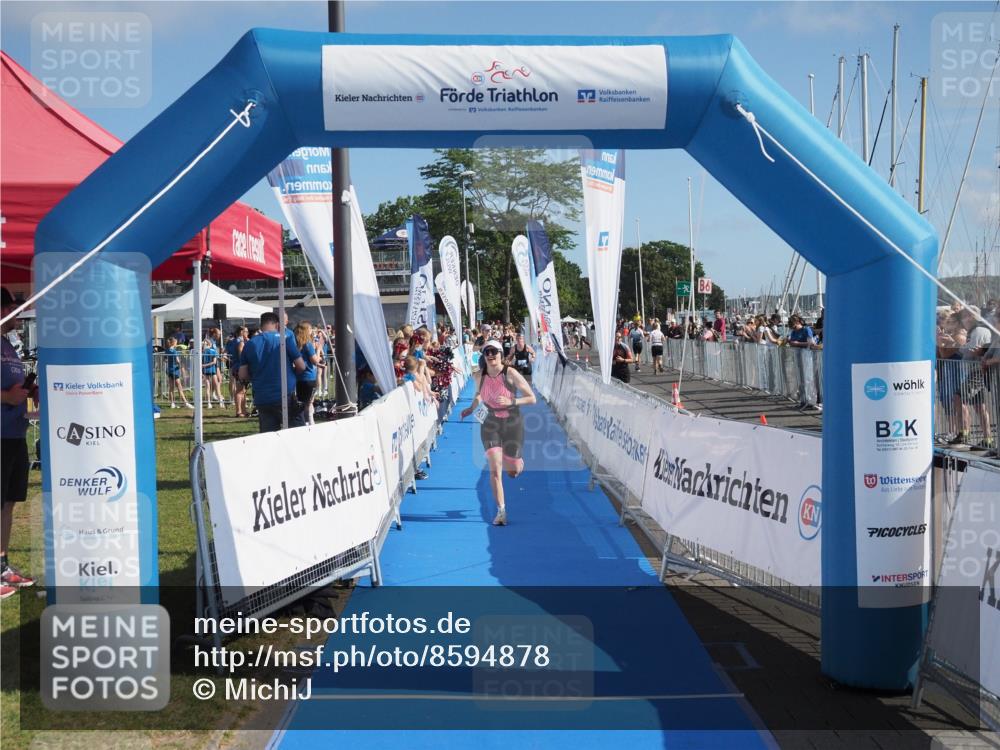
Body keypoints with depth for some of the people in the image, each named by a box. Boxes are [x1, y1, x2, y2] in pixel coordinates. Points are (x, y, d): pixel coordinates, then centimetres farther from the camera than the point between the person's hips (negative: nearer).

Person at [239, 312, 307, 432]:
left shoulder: (250, 344, 7)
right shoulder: (285, 338, -3)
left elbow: (243, 375, 7)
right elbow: (301, 366, -2)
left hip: (262, 399, 4)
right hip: (285, 396, -4)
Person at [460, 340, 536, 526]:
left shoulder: (511, 374, -15)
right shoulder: (479, 376, -4)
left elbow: (532, 398, -12)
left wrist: (511, 402, -25)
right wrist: (472, 408, 3)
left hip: (513, 424, -1)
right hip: (491, 425, 2)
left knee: (513, 471, 9)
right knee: (495, 470, -12)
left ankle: (516, 461, 47)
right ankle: (501, 511, -2)